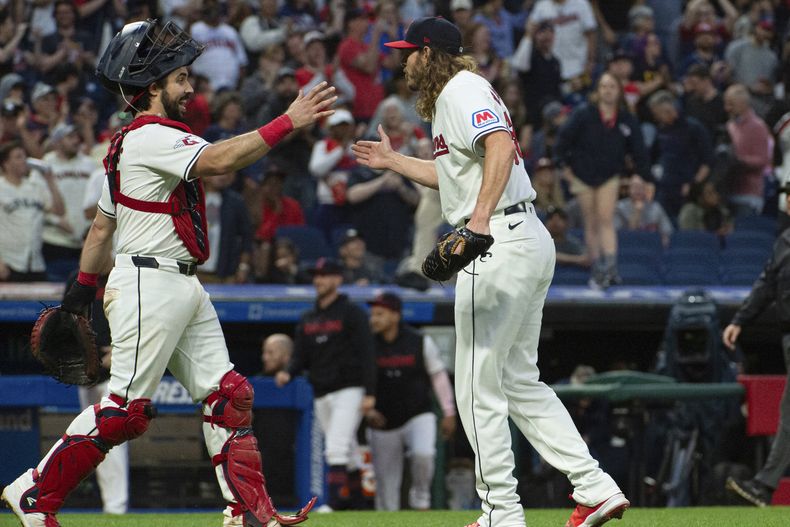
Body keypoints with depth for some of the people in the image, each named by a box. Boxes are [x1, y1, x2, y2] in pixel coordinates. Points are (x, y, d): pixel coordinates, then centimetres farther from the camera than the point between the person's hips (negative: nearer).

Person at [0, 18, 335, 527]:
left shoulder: (131, 143, 17)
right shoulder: (151, 138, -14)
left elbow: (103, 223, 22)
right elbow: (218, 160, -30)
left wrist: (84, 286, 27)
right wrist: (288, 123, -32)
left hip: (183, 289, 11)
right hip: (150, 286, -11)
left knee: (228, 394, 5)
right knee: (127, 408, -8)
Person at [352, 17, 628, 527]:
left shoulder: (462, 90, -8)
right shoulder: (452, 96, 23)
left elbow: (501, 146, -25)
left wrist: (479, 218, -36)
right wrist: (394, 161, 44)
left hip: (500, 243, -11)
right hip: (530, 239, 11)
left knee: (478, 386, -4)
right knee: (520, 382, 14)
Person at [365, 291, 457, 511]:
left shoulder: (421, 342, -3)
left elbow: (438, 376, 6)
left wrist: (449, 412, 4)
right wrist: (367, 409, -12)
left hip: (418, 416, -1)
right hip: (383, 424, 2)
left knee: (423, 454, -29)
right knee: (386, 483, 0)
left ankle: (420, 499, -3)